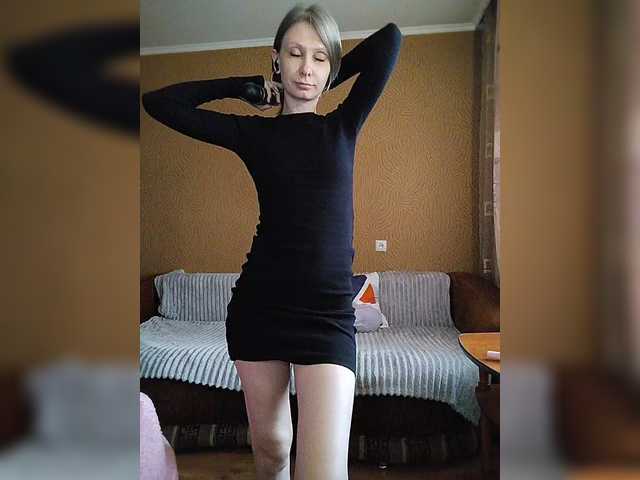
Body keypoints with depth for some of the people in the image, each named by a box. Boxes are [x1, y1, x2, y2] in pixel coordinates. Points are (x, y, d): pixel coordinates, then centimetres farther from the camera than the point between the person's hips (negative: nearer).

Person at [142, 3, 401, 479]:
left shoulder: (343, 126, 6)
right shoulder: (253, 131, 5)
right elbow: (158, 102, 5)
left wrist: (327, 81, 11)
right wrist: (246, 86, 8)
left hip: (328, 310, -1)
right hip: (257, 304, 1)